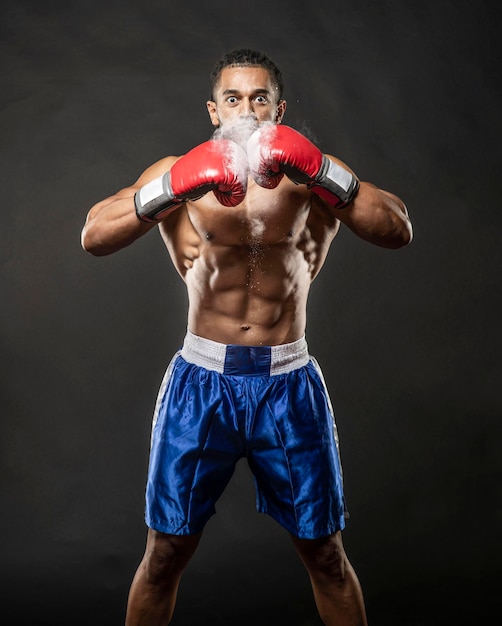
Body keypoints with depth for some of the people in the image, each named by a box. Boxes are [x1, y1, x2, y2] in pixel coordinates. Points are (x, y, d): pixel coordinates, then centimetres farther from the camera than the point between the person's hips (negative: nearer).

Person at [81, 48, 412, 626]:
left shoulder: (316, 177, 5)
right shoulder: (177, 173, 5)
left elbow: (397, 231, -11)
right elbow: (93, 237, -10)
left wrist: (317, 169, -26)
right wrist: (175, 185, -27)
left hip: (288, 383, 1)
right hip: (202, 380, 0)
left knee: (326, 555, 11)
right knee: (164, 554, 7)